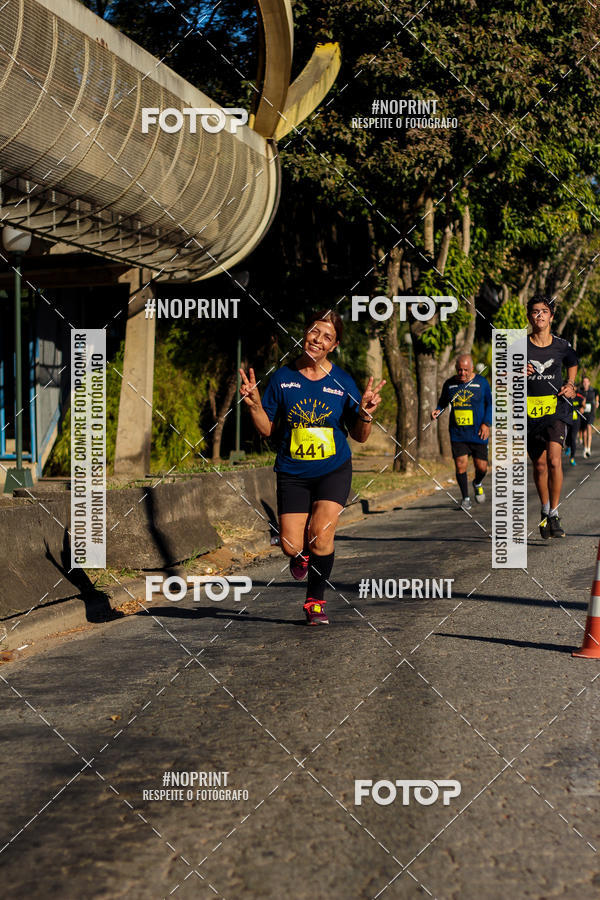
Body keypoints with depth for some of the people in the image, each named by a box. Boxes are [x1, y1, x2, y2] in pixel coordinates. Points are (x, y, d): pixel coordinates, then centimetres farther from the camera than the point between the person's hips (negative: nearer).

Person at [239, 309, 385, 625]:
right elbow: (266, 429, 3)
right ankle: (302, 556, 35)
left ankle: (315, 601, 8)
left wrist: (365, 413, -19)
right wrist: (254, 404, -14)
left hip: (333, 470, -1)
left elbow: (359, 436, 1)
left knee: (321, 538, -16)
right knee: (291, 547, -5)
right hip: (292, 472, 1)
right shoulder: (283, 377, -2)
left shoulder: (342, 381, -4)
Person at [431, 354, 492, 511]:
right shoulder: (449, 384, 3)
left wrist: (486, 423, -6)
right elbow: (443, 401, 17)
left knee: (481, 467, 1)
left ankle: (477, 483, 37)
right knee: (461, 465, -8)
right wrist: (437, 411, -4)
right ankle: (465, 498, 9)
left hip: (477, 433, -1)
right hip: (457, 433, 1)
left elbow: (489, 404, 6)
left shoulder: (481, 382, -1)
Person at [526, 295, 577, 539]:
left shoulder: (562, 346, 2)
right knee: (539, 465, 8)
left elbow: (573, 364, 24)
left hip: (556, 407, -1)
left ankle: (554, 515, -8)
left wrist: (570, 385, 7)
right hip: (529, 409, 1)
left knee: (554, 460, -18)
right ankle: (545, 511, 31)